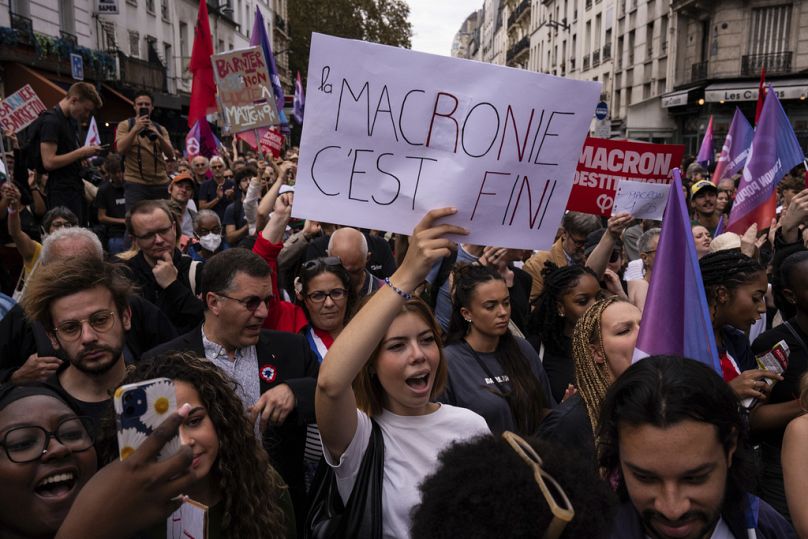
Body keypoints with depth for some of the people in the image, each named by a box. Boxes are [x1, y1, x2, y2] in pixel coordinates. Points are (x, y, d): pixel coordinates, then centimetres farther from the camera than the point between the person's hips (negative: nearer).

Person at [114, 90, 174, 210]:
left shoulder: (160, 129, 14)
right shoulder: (125, 125, 6)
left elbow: (171, 154, 1)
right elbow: (120, 149, -10)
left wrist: (158, 135, -14)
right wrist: (135, 129, -17)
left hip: (161, 183, 3)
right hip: (135, 183, -3)